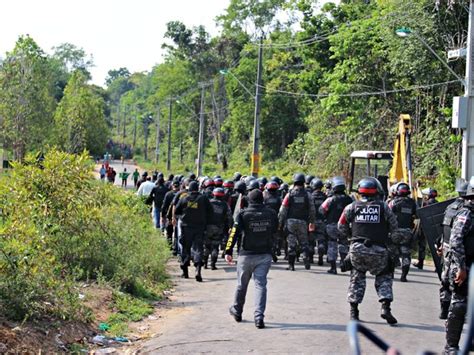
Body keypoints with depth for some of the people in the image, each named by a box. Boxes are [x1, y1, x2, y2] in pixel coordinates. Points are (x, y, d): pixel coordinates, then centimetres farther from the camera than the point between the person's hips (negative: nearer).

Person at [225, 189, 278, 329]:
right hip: (265, 255, 1)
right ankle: (259, 317, -15)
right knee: (260, 285, -2)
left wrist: (228, 251, -14)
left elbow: (234, 233, -14)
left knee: (242, 284, 16)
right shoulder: (271, 213, 0)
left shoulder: (243, 214, -7)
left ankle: (237, 312, 34)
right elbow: (275, 231, 12)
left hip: (247, 255, -1)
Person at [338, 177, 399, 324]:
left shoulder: (352, 207, 3)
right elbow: (394, 228, 4)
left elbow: (341, 227, 9)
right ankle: (385, 307, -2)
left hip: (357, 249, 1)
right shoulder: (384, 207, 0)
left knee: (357, 278, 16)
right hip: (379, 250, -1)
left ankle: (353, 311, 14)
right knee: (383, 278, 14)